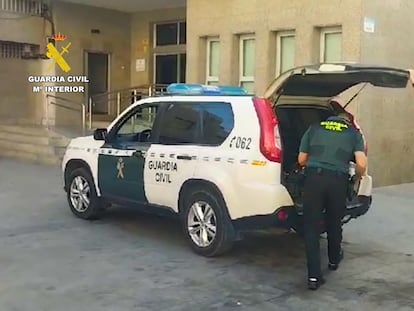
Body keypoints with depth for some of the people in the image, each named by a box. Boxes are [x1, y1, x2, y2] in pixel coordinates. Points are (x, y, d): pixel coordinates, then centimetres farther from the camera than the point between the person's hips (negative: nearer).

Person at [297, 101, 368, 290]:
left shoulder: (314, 128, 17)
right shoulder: (354, 133, 14)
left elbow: (301, 160, 17)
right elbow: (361, 164, -1)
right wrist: (358, 177, 20)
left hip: (313, 177, 0)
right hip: (338, 180, 1)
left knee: (311, 227, 4)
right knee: (334, 223, 22)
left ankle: (314, 276, -2)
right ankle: (334, 260, 45)